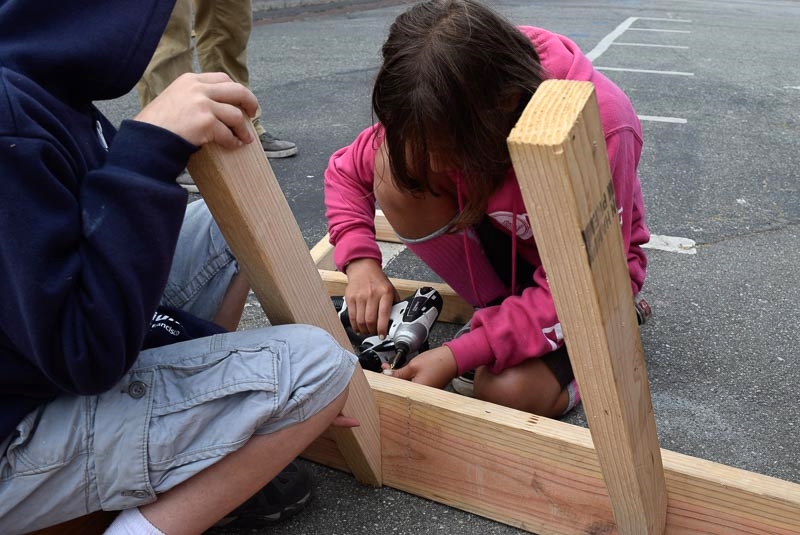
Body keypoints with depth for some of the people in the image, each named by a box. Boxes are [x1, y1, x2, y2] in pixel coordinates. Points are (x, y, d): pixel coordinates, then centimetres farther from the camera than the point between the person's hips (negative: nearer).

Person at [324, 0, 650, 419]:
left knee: (508, 392, -30)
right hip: (506, 245, 4)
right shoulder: (440, 111, -22)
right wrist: (361, 261, -25)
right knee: (395, 171, -23)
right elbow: (345, 172, -7)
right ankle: (497, 315, -6)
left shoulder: (599, 125, -35)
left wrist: (457, 356, -36)